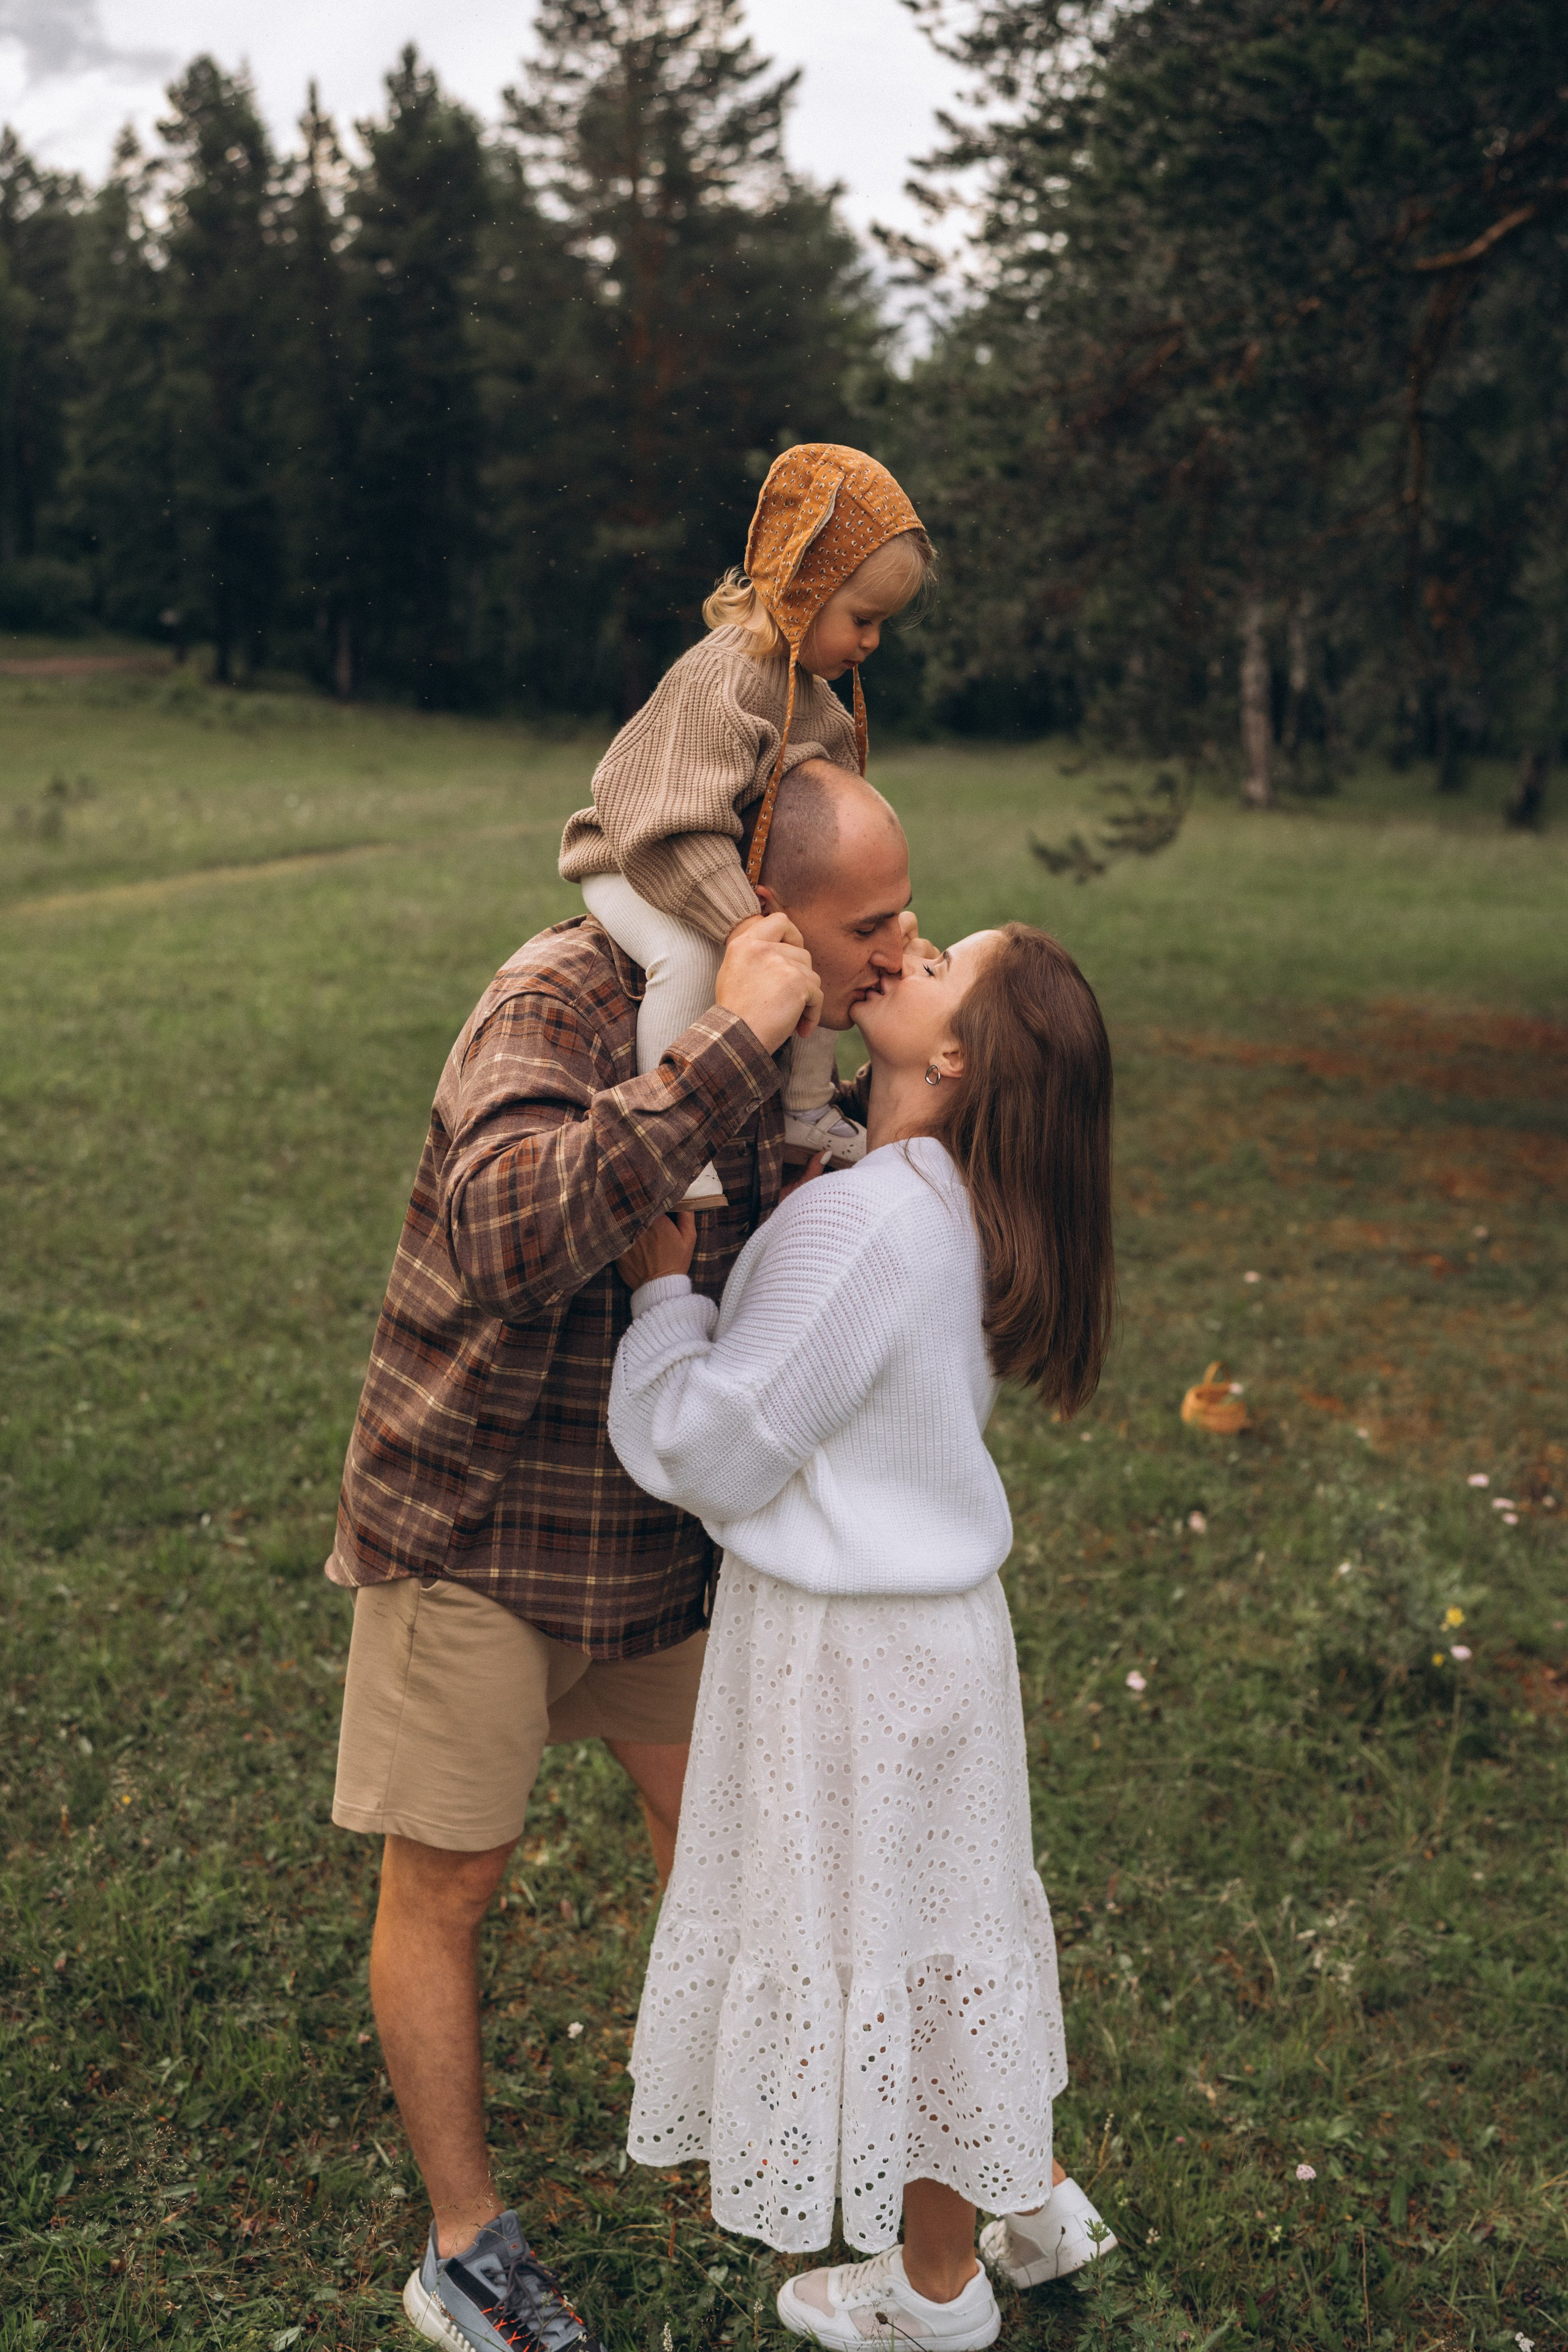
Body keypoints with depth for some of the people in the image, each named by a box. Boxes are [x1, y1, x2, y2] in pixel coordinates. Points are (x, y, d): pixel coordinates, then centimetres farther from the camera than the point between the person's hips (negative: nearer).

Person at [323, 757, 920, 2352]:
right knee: (443, 1884, 7)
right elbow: (508, 1233, -47)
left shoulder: (787, 1036, -3)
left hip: (658, 1522, 7)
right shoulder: (559, 1000, -27)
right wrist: (733, 1046, -42)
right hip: (478, 1521, -7)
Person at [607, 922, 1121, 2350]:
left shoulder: (862, 1225, -29)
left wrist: (661, 1286, -11)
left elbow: (714, 1452, -23)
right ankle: (1035, 2202, 45)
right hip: (933, 1608, 8)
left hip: (853, 1647, -8)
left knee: (874, 1936, 11)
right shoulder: (962, 1209, 0)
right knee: (936, 1915, 25)